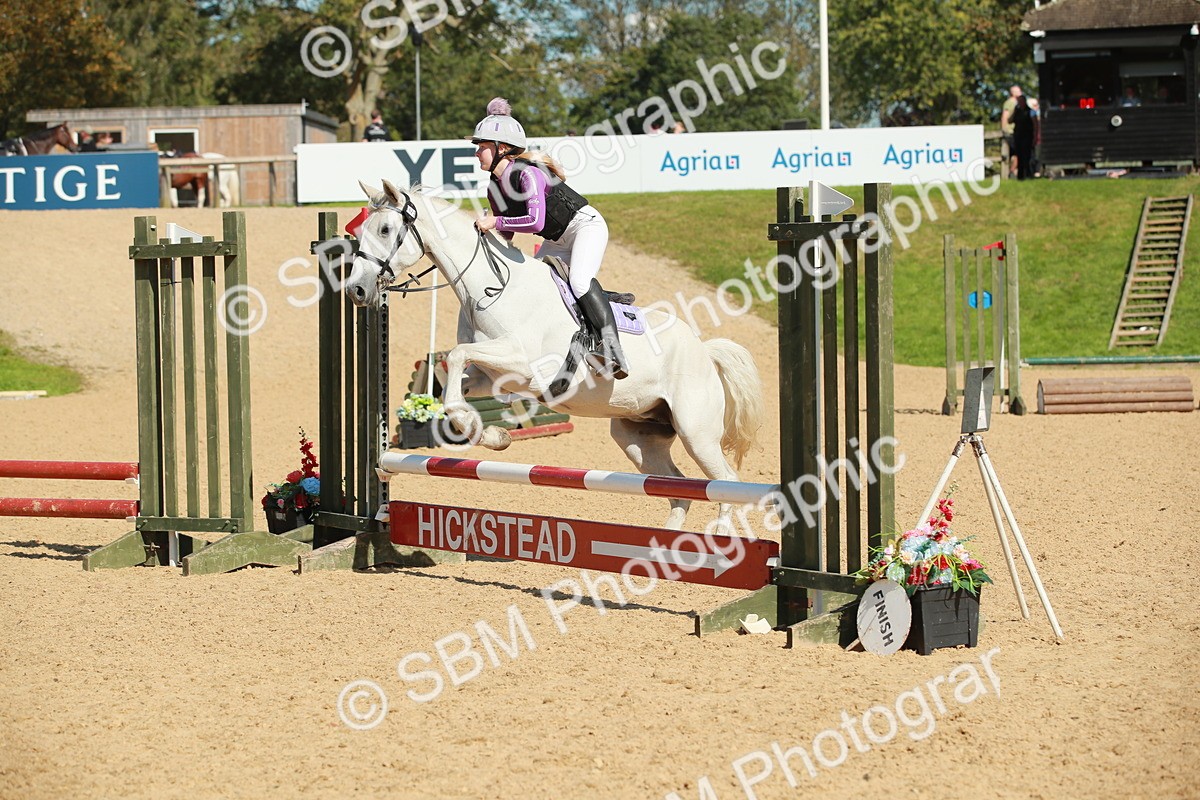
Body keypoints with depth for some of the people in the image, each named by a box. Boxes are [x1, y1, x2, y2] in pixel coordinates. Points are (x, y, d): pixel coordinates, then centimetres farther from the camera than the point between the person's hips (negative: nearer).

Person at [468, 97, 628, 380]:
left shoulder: (528, 173, -27)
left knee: (579, 280, -32)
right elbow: (506, 235, 10)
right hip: (557, 241, 10)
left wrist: (494, 221, -32)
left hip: (586, 226, -10)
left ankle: (612, 348, -37)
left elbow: (536, 221, -40)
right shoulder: (495, 188, -1)